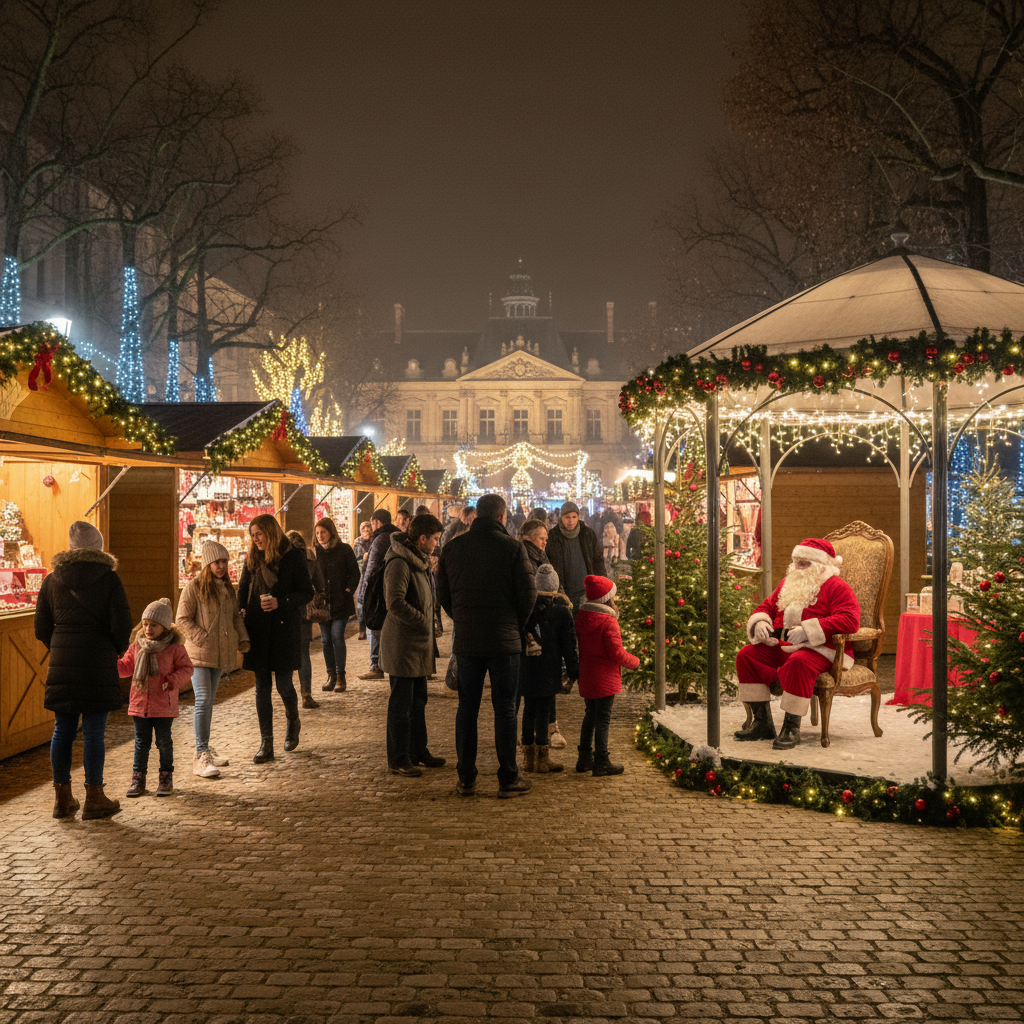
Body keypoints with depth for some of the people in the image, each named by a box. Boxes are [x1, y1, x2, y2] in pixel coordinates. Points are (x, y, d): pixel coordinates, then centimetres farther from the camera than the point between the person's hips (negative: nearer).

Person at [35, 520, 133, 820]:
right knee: (94, 732, 1)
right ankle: (94, 798, 6)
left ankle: (62, 797, 18)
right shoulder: (109, 579, -4)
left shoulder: (52, 580, 6)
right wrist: (116, 651, 10)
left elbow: (41, 629, 7)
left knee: (62, 730, 11)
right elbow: (122, 627, -8)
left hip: (62, 664, 3)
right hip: (99, 665, -3)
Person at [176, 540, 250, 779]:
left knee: (209, 701, 14)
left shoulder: (227, 588, 11)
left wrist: (243, 638, 5)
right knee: (203, 700, -13)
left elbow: (235, 616, 19)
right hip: (199, 653, -6)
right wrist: (203, 639, -16)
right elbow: (182, 620, -9)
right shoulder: (193, 587, -9)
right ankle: (200, 756, -12)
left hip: (220, 653, 6)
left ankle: (205, 748, 24)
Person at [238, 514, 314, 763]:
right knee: (262, 687, 5)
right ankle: (266, 745, 11)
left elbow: (307, 593, -5)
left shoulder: (293, 557, -6)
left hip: (284, 628, -4)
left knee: (283, 684, -1)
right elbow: (243, 590, 15)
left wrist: (280, 602, -19)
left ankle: (293, 722, 32)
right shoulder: (252, 558, 7)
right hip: (257, 629, 4)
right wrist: (241, 612, -4)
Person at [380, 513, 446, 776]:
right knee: (401, 704, -3)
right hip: (402, 645, -10)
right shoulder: (399, 564, -18)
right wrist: (424, 622, -19)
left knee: (418, 701, 17)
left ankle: (418, 752, 29)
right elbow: (395, 603, -26)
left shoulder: (418, 561, 15)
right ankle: (398, 761, 4)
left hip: (418, 645, 10)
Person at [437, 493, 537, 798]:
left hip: (466, 641, 3)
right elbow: (528, 593, -7)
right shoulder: (512, 547, -9)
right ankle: (508, 779, 9)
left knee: (467, 708, 10)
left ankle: (466, 779, 14)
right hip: (504, 641, -3)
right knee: (505, 708, 4)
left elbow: (443, 595, 8)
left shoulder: (453, 548, 3)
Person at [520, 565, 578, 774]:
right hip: (549, 669, -3)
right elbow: (568, 642, -3)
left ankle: (529, 757, 18)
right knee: (543, 709, 0)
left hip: (526, 668, 3)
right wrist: (573, 669, 4)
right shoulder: (562, 608, -6)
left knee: (529, 708, 11)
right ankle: (542, 759, 4)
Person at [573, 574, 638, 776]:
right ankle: (601, 763, 3)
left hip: (585, 676, 8)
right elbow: (617, 653, -17)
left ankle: (584, 759, 23)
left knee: (591, 716, 18)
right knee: (603, 719, -1)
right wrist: (635, 661, 0)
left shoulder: (581, 616, 7)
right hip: (604, 678, -8)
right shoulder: (608, 622, -17)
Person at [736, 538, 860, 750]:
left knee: (798, 663, -39)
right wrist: (759, 623, -1)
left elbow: (849, 620, -19)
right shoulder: (787, 583, 21)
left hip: (819, 650, -7)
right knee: (746, 655, -13)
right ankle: (762, 722, -10)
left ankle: (791, 728, -29)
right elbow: (766, 607, 26)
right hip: (781, 647, 7)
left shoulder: (837, 587, -3)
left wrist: (808, 629, -26)